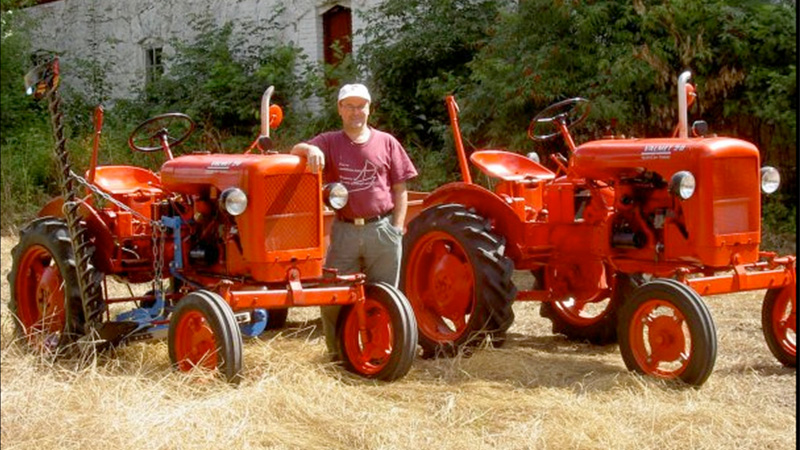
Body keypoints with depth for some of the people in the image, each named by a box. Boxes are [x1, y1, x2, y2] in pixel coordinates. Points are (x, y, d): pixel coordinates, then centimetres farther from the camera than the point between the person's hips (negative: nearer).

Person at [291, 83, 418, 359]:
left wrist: (397, 227, -1)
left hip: (382, 229, 0)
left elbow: (400, 189, 8)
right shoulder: (329, 142, 8)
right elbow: (295, 151, -6)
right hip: (344, 230, 0)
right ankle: (338, 352, 14)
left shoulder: (386, 142, 8)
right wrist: (310, 149, -29)